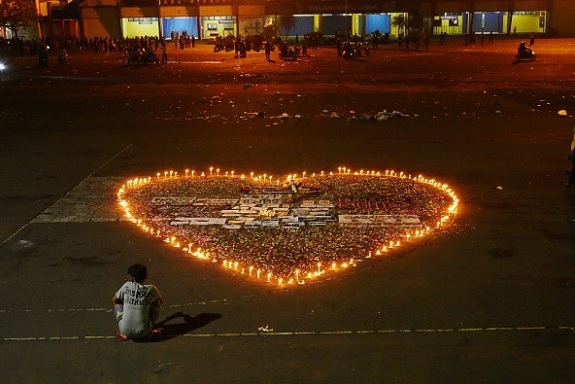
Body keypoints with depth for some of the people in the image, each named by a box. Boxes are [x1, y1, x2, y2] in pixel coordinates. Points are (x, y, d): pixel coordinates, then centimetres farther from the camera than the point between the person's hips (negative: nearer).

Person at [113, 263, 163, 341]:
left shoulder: (126, 286, -3)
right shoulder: (151, 289, -7)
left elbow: (114, 299, 15)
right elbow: (160, 301, 14)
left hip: (125, 331, 1)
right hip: (143, 332, -1)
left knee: (117, 302, 25)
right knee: (156, 302, 18)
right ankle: (151, 330, 21)